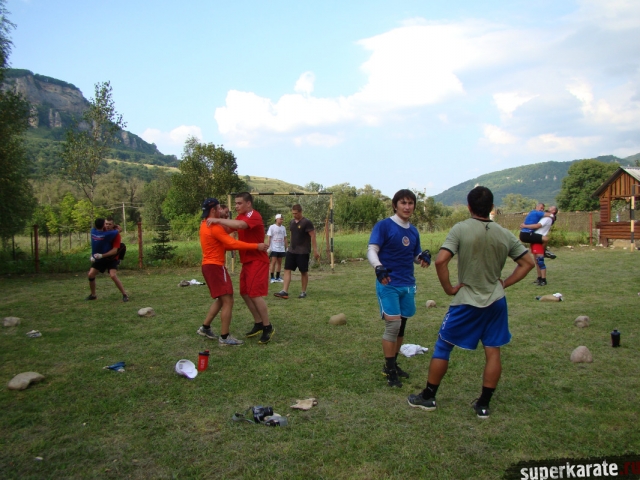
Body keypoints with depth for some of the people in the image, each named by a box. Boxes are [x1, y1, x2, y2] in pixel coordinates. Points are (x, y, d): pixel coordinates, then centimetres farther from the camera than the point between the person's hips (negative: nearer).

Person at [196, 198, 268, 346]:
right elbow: (233, 243, -24)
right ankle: (224, 337, -3)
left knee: (221, 299, 21)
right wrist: (256, 246, -23)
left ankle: (205, 328, 26)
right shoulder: (214, 227, -18)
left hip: (209, 266, 11)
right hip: (215, 266, -11)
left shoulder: (205, 224, 14)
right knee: (228, 301, -7)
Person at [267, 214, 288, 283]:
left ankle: (277, 277, 15)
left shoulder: (283, 228, 10)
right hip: (274, 248, -5)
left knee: (279, 262, 8)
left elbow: (285, 238, 14)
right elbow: (268, 238, -8)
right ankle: (272, 278, -4)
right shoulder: (272, 227, -5)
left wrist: (286, 247, 10)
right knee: (273, 262, -8)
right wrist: (268, 247, -15)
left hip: (281, 248, 5)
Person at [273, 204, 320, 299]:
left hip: (303, 252, -6)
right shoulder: (292, 222, 9)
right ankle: (285, 291, -6)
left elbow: (313, 236, -12)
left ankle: (304, 292, 16)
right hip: (291, 251, 6)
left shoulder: (307, 222, -11)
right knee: (287, 270, -3)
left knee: (304, 271, 4)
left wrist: (315, 250, -15)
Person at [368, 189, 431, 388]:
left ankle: (392, 364, 30)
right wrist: (378, 267, -37)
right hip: (388, 284, -6)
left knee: (401, 326, 13)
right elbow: (371, 250, -17)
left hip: (408, 284, 6)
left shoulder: (413, 231, 10)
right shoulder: (384, 226, -9)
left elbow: (416, 256, 17)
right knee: (393, 325, -10)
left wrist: (424, 257, -8)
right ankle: (389, 370, 5)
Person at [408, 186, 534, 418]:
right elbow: (527, 262, 5)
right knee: (493, 351, 11)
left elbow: (441, 261, -23)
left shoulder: (460, 229, -13)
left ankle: (427, 397, 19)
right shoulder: (505, 234, 0)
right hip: (496, 301, 4)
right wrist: (505, 283, 6)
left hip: (467, 301, -3)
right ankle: (483, 404, 18)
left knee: (442, 347, 9)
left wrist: (448, 288, -11)